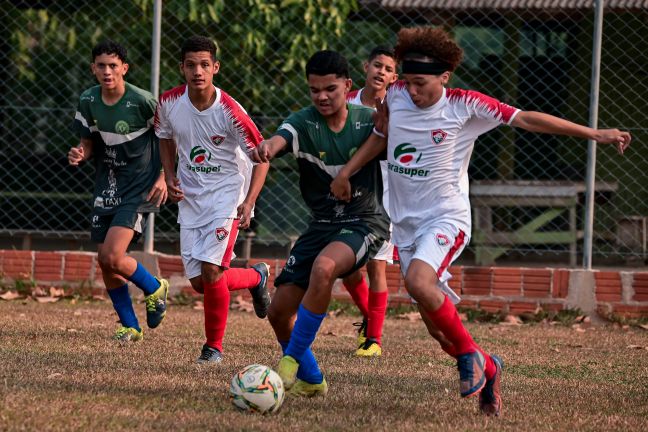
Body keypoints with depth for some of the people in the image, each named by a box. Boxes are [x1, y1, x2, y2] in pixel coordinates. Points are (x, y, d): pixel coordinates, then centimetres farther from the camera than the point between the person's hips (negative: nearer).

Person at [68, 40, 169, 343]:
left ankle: (154, 289, 12)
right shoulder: (88, 102, -2)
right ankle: (130, 326, 22)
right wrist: (80, 154, -12)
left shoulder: (142, 101, -17)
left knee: (112, 257, -18)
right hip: (106, 185, 6)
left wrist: (163, 177, -9)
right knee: (104, 261, 6)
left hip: (138, 187, -6)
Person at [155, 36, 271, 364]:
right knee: (198, 283, 2)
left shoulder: (229, 111, -20)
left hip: (227, 193, -5)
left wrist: (249, 202, -20)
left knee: (211, 271, -19)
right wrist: (170, 178, -1)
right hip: (190, 198, 5)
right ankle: (255, 277, 32)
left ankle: (214, 346, 2)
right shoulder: (169, 103, -8)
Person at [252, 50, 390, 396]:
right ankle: (310, 380, 27)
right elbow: (281, 139, -32)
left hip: (366, 222, -4)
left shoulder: (369, 121, -8)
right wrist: (267, 147, -56)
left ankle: (292, 359, -21)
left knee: (323, 267, -35)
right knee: (279, 312, 1)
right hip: (322, 224, 4)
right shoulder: (303, 123, -9)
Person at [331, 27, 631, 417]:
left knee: (419, 282, -33)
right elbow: (380, 134, 20)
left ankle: (469, 354, -13)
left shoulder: (465, 106, -11)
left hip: (446, 217, -5)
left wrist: (594, 134, -9)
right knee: (435, 321, 3)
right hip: (405, 223, 5)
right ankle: (487, 370, 26)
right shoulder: (396, 96, 0)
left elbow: (526, 119, -8)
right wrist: (346, 172, 15)